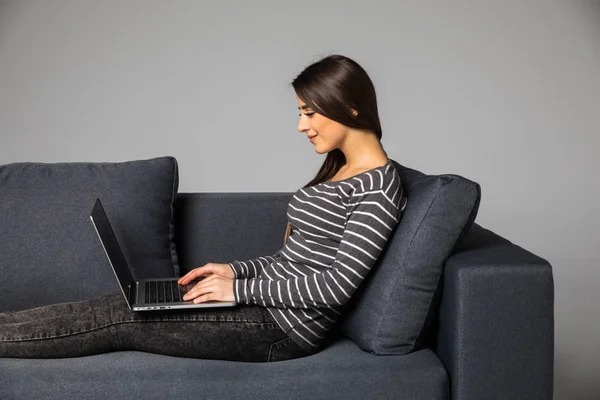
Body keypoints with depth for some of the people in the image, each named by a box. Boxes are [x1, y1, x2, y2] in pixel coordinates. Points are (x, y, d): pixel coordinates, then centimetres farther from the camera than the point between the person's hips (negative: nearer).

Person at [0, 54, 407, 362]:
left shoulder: (378, 187, -17)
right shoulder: (338, 168, 13)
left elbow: (339, 284, -22)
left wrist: (240, 289, -17)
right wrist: (237, 270, 6)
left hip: (286, 327, -8)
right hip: (270, 299, 8)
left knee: (118, 317, -8)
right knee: (125, 301, 3)